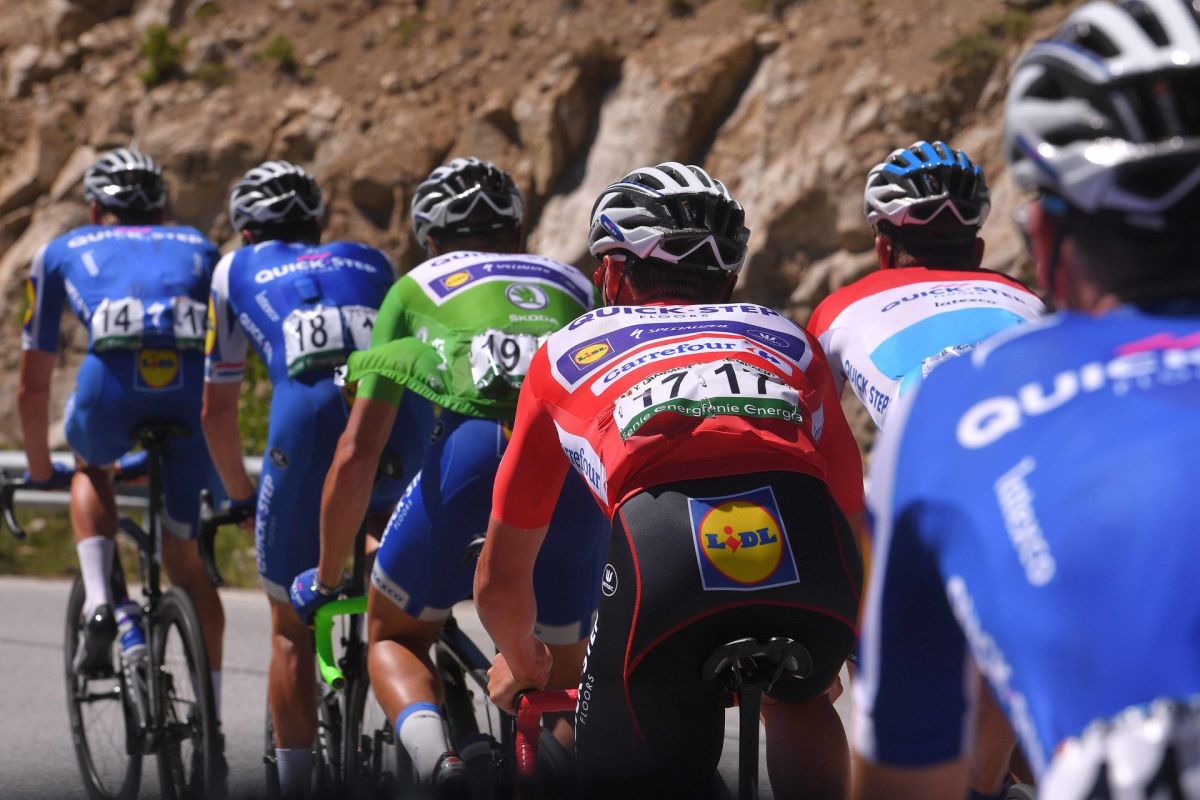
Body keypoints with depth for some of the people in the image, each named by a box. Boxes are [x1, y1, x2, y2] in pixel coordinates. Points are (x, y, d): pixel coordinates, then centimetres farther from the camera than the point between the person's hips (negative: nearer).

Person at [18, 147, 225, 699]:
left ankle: (98, 602, 11)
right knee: (185, 558, 18)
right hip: (194, 384, 1)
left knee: (92, 468, 34)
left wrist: (40, 471, 51)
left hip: (112, 379, -1)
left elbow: (32, 388, 36)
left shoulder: (62, 252, 32)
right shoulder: (198, 248, 37)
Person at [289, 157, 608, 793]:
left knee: (394, 638, 19)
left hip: (474, 453, -2)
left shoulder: (416, 287, 28)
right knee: (563, 679, 20)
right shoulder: (575, 286, 36)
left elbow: (355, 455, 22)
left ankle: (432, 751, -13)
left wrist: (325, 579, 34)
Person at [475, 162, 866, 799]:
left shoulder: (568, 352, 33)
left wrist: (522, 664, 61)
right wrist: (826, 650, 62)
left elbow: (499, 583, 40)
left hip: (660, 542, -2)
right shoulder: (788, 340, 35)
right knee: (797, 695, 35)